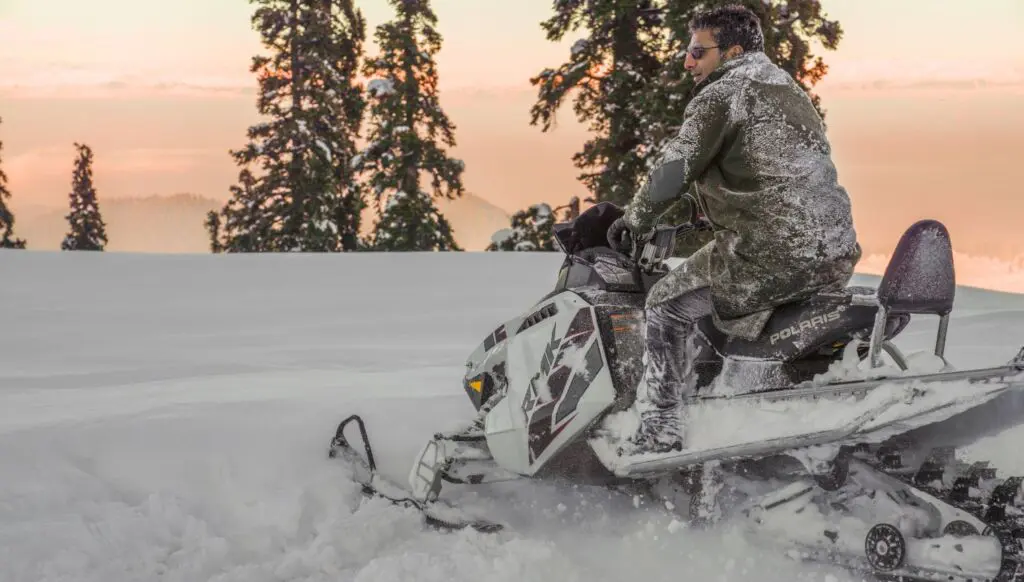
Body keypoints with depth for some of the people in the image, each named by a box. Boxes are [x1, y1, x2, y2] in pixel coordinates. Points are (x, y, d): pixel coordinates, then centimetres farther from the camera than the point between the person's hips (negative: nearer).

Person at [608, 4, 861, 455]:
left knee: (667, 305, 5)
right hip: (837, 255, 9)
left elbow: (673, 171, -11)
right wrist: (715, 216, 35)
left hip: (772, 255, -8)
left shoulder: (720, 96, -5)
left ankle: (660, 430, 1)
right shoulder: (791, 92, 23)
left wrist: (634, 220, 5)